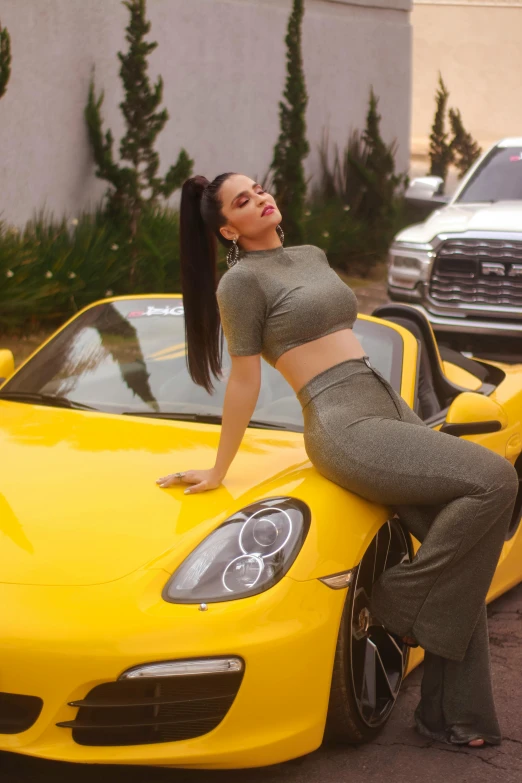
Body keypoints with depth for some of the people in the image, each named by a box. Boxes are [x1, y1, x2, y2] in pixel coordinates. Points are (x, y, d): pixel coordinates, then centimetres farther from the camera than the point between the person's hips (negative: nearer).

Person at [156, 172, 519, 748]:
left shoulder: (312, 257, 20)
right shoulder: (241, 282, -4)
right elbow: (244, 382, -1)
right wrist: (218, 472, 1)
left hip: (390, 407, 8)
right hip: (344, 429, -8)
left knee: (458, 566, -2)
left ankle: (451, 714, 6)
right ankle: (397, 604, -8)